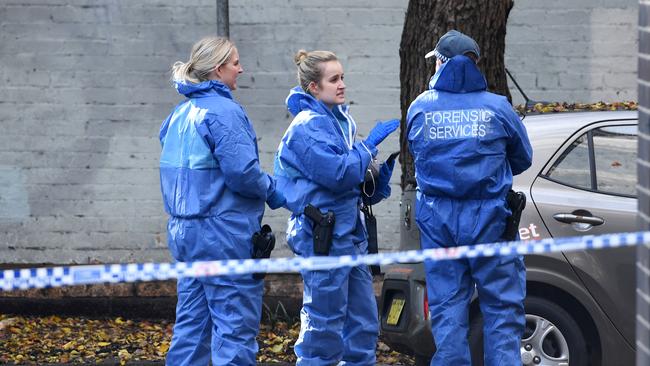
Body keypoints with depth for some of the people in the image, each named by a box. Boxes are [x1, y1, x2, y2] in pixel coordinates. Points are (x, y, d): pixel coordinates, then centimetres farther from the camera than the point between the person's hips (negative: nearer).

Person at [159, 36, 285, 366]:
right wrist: (272, 191, -5)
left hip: (184, 230, 9)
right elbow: (242, 172, -21)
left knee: (191, 322, 13)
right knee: (235, 326, -5)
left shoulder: (180, 113, 13)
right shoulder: (224, 112, -15)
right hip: (224, 234, -9)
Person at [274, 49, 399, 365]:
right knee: (325, 320, -5)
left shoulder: (340, 119, 14)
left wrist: (382, 173, 4)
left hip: (348, 230, 9)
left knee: (363, 321, 11)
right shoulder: (307, 127, -13)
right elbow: (337, 173, -23)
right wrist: (369, 145, -13)